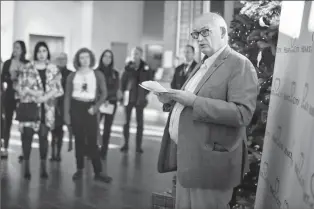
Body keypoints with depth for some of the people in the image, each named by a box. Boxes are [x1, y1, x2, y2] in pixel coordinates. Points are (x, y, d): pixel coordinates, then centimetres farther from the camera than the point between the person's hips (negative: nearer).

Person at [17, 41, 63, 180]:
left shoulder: (53, 69, 7)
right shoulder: (27, 68, 3)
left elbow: (57, 88, 1)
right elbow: (21, 86, -1)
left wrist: (45, 96, -13)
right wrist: (34, 93, -16)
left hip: (46, 107, 1)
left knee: (43, 136, 3)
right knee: (27, 135, -2)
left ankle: (43, 167, 11)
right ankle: (26, 166, 10)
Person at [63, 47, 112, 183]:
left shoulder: (97, 75, 3)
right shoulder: (72, 76, 5)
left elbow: (104, 93, 4)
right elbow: (67, 96, 5)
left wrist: (96, 107, -9)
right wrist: (66, 113, -2)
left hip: (90, 108, -1)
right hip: (76, 107, 1)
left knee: (92, 141, -5)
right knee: (79, 140, 5)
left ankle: (98, 172, 0)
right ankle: (79, 169, 15)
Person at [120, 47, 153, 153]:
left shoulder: (145, 68, -2)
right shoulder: (128, 67, 2)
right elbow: (123, 80, 7)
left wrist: (144, 93, -2)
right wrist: (124, 92, 0)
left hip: (140, 98, -1)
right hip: (128, 97, 1)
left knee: (140, 122, 4)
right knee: (126, 121, 6)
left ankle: (138, 145, 11)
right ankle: (126, 143, 15)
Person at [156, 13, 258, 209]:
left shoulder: (240, 65, -12)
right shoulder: (204, 65, 16)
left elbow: (242, 113, -24)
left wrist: (194, 101, -26)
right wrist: (171, 100, 1)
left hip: (209, 162, -8)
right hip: (187, 157, 9)